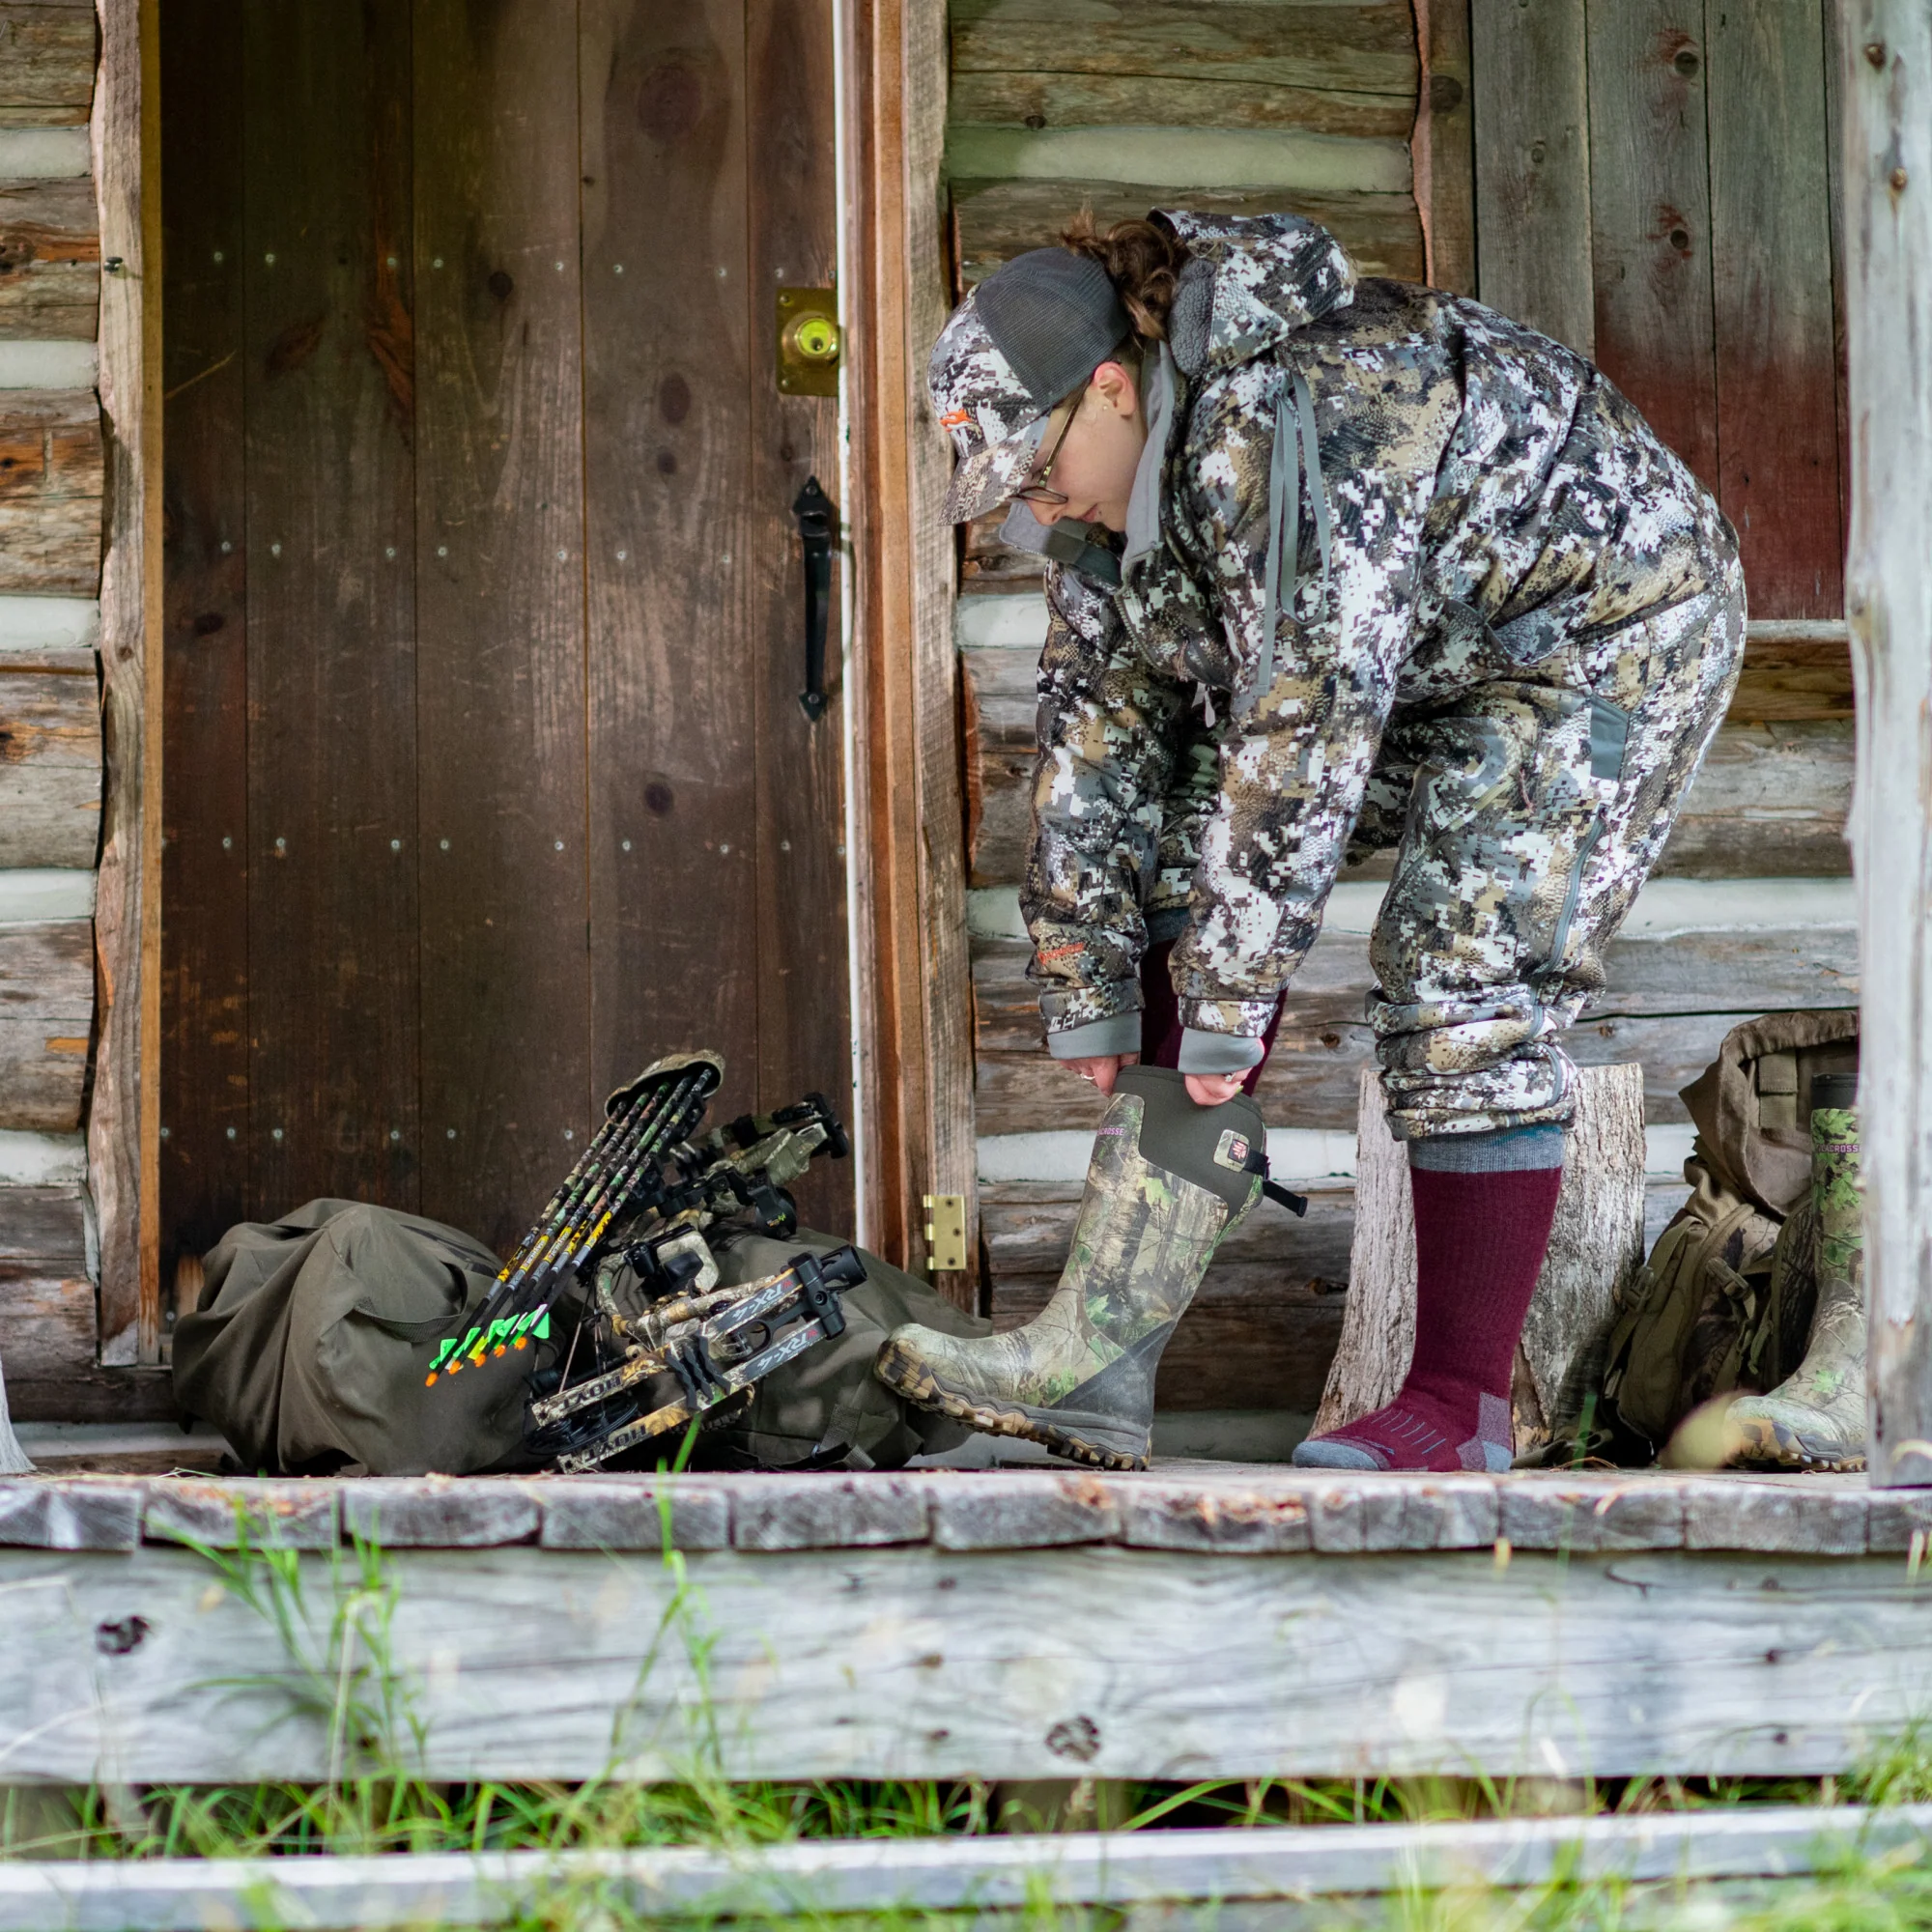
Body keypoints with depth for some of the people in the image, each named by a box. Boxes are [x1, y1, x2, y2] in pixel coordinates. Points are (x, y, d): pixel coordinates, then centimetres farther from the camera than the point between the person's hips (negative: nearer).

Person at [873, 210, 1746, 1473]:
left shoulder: (1285, 431, -36)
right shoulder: (1111, 474, -6)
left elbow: (1305, 733, -36)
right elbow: (1099, 715, 0)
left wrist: (1231, 999, -32)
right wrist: (1087, 978, -2)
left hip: (1604, 628, -9)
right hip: (1427, 662, 9)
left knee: (1465, 987, -19)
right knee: (1192, 896, -4)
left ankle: (1461, 1407, -10)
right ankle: (1099, 1363, -9)